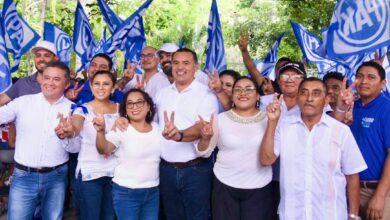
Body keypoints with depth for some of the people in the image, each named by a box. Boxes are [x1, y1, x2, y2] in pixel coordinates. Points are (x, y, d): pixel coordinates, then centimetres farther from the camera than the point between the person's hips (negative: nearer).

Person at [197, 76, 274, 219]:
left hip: (259, 189, 0)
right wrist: (205, 138, -18)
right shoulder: (221, 118, 0)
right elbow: (204, 152, 2)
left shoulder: (268, 119, -1)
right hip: (225, 186, 0)